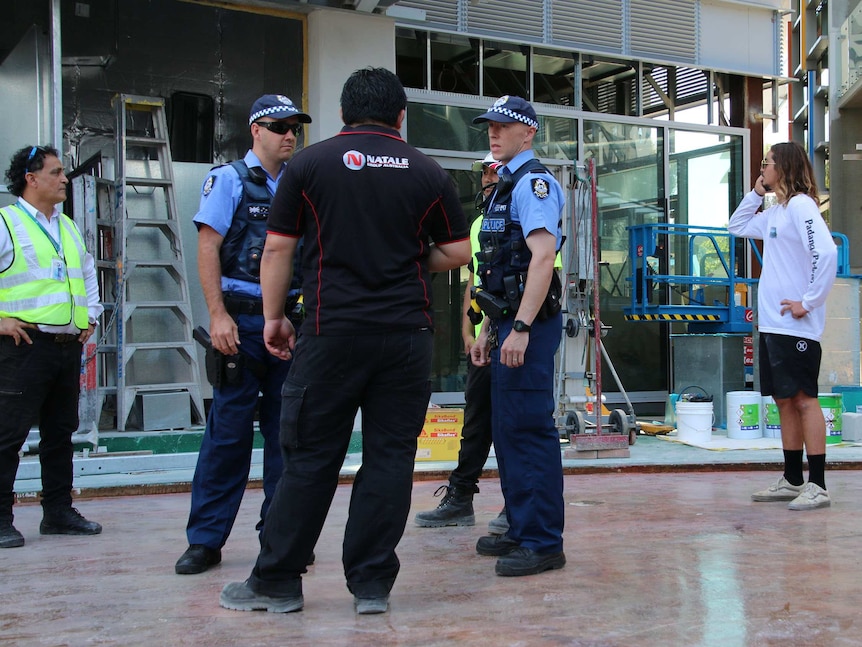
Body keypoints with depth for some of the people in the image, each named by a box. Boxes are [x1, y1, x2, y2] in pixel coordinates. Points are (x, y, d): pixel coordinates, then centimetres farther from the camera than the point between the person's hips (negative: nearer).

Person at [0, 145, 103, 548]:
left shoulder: (69, 228, 18)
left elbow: (88, 273, 32)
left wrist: (91, 315, 20)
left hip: (69, 345, 7)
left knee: (60, 432, 12)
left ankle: (58, 512, 21)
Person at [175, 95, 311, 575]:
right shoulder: (228, 180, 1)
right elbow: (208, 248, -5)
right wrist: (218, 315, -13)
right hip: (241, 320, -4)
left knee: (286, 430, 7)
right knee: (229, 429, -3)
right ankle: (206, 539, 5)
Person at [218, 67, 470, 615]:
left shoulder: (310, 164, 3)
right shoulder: (429, 173, 6)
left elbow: (278, 249, 3)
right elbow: (458, 252, 9)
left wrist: (274, 317, 13)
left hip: (332, 332, -1)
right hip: (408, 333, 1)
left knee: (311, 457, 4)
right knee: (390, 456, 6)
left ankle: (277, 582, 12)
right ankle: (372, 584, 10)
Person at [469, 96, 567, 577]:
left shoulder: (533, 182, -10)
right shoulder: (507, 186, 21)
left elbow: (543, 257, -22)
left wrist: (521, 329, -27)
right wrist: (489, 330, 22)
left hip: (529, 324, -10)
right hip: (508, 323, 10)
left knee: (529, 430, -8)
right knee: (507, 430, 14)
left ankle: (543, 542, -2)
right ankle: (521, 531, 23)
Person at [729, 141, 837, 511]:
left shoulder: (800, 205, -11)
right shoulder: (775, 212, 17)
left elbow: (827, 253, -22)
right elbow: (736, 228, 31)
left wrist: (809, 301, -19)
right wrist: (756, 193, 19)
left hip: (795, 325, -9)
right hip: (772, 323, 9)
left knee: (804, 399, -7)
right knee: (784, 400, 12)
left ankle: (817, 486, -3)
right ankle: (792, 481, 20)